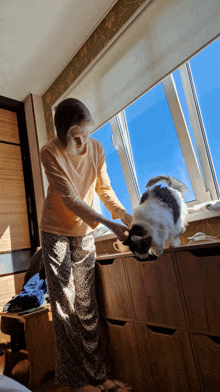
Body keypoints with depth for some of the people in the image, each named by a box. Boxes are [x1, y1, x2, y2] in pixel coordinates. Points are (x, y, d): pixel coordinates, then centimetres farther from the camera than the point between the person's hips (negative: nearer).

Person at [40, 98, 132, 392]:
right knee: (65, 304, 1)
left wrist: (124, 214, -18)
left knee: (87, 304, 8)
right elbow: (70, 199, -24)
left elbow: (105, 189, -2)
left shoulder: (96, 148, -5)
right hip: (56, 232, -3)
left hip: (84, 232, 3)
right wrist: (109, 224, -30)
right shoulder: (50, 153, -18)